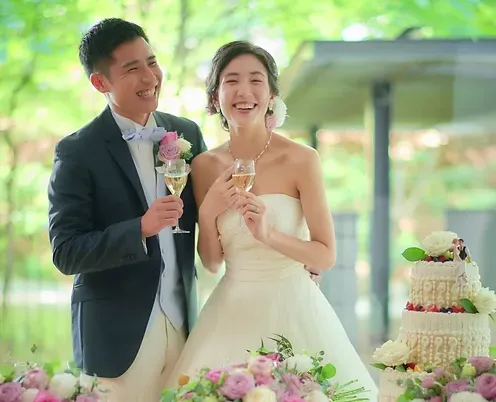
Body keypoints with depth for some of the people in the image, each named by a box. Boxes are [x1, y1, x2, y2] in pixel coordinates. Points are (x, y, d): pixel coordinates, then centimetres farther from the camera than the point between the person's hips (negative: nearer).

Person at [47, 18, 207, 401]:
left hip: (183, 325, 4)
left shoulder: (187, 133, 6)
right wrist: (141, 228, -24)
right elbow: (66, 253, -12)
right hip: (118, 336, -4)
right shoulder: (78, 152, -8)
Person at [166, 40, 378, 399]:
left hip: (293, 310, -3)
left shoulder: (301, 159, -11)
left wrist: (269, 235, -24)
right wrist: (207, 214, -12)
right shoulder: (205, 166, 0)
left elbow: (326, 257, -10)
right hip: (232, 313, 3)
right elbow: (211, 263, 5)